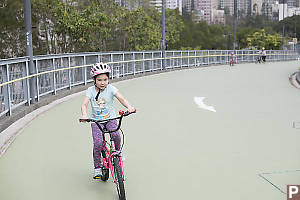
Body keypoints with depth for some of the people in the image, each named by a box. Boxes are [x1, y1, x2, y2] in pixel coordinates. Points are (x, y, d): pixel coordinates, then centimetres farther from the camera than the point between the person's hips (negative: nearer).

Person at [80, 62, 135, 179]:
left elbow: (121, 98, -18)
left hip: (110, 118, 0)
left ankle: (118, 151, 6)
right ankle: (97, 167, 2)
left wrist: (129, 107, -38)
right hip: (96, 120, 0)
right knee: (98, 142, -16)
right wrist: (84, 115, -36)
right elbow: (84, 104, -14)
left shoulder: (110, 88, -5)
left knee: (116, 135, -27)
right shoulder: (91, 90, -3)